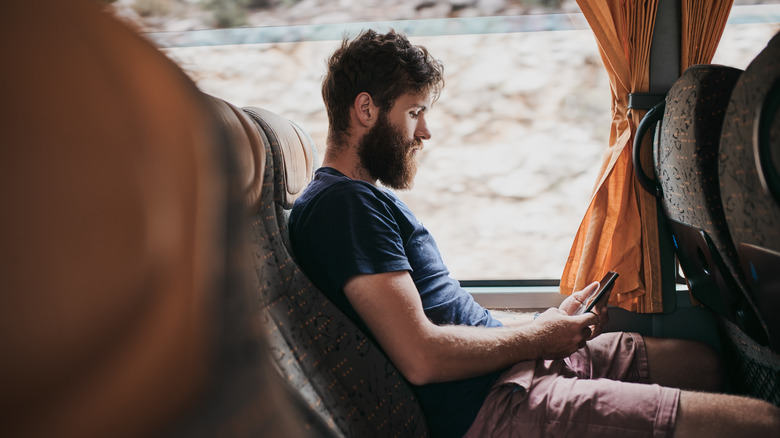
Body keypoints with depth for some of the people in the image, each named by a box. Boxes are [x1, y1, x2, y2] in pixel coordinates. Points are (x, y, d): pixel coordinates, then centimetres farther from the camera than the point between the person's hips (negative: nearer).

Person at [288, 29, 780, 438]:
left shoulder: (371, 198, 19)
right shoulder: (343, 203, -16)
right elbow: (422, 356, -24)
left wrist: (550, 320, 11)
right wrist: (537, 338, -9)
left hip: (518, 361, 11)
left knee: (704, 361, 22)